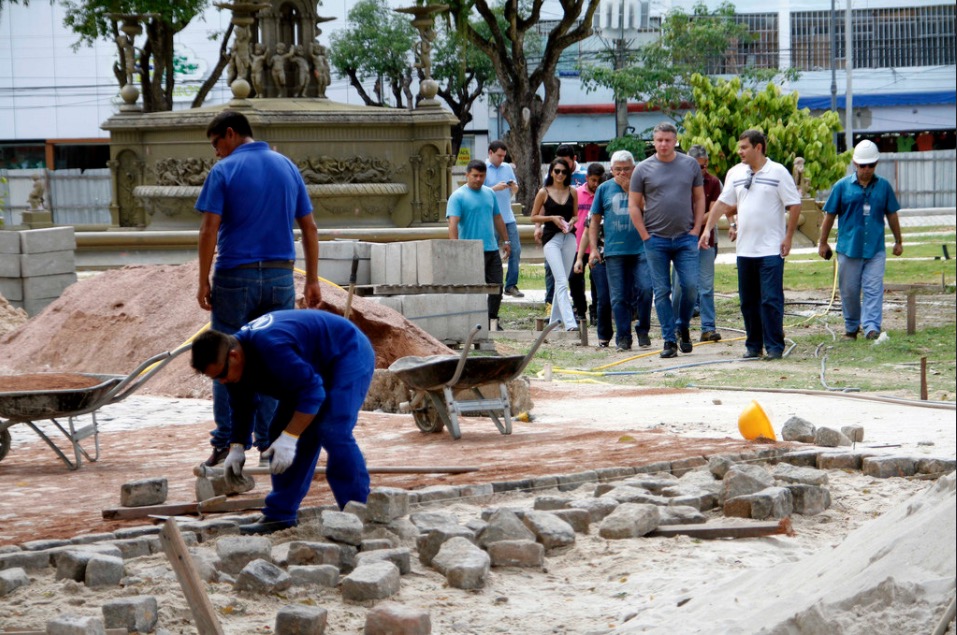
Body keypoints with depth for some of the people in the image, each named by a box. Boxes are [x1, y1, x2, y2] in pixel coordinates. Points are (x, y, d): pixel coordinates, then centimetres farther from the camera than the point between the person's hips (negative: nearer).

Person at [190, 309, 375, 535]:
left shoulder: (271, 348, -38)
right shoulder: (231, 363, -8)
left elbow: (312, 391, -36)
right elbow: (241, 406, 9)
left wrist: (290, 438, -36)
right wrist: (236, 447, 2)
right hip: (313, 368, 10)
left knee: (333, 432, -23)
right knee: (281, 430, 2)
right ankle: (280, 515, 4)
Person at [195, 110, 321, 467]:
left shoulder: (224, 171, -6)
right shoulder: (287, 167, 9)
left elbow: (209, 230, -11)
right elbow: (310, 228, 9)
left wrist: (203, 282, -5)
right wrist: (312, 280, 12)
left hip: (235, 277, -4)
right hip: (280, 277, 4)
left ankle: (226, 445, 3)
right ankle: (269, 443, 8)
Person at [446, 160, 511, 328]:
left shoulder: (489, 193, 14)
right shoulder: (458, 197, -7)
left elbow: (498, 219, 23)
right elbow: (453, 224, -16)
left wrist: (505, 240, 22)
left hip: (492, 249, 6)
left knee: (497, 286, 5)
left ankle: (492, 320, 17)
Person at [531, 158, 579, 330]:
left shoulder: (572, 192, 9)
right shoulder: (544, 193, 0)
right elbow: (534, 217, 5)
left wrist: (571, 222, -4)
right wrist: (552, 218, -10)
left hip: (569, 238, 4)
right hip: (551, 239, -4)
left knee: (562, 282, 8)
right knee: (561, 282, -14)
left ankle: (554, 320, 20)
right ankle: (569, 323, -23)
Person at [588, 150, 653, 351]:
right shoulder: (604, 189, 11)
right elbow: (594, 220, 14)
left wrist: (630, 190, -8)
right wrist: (593, 248, 6)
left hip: (641, 249, -1)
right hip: (614, 250, 1)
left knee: (645, 289, -12)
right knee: (619, 297, 1)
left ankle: (643, 330, 6)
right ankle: (623, 337, 9)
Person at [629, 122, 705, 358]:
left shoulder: (690, 165, 6)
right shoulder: (644, 169, 2)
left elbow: (699, 199, 12)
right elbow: (634, 206, 4)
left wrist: (696, 229, 1)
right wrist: (645, 236, -3)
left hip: (685, 239, 1)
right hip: (656, 240, -1)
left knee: (690, 286, -6)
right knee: (662, 291, 1)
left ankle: (683, 327, 18)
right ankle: (669, 340, 6)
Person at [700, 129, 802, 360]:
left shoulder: (778, 172, -5)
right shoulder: (735, 173, 10)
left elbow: (794, 206, -4)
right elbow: (723, 203, 15)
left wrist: (788, 237, -8)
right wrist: (707, 229, 8)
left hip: (771, 249, -5)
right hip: (745, 248, 5)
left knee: (771, 299, -8)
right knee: (748, 300, 8)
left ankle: (774, 346, -4)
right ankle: (753, 345, 16)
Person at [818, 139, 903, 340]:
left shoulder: (884, 186, 5)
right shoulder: (842, 186, 0)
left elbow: (891, 215, 14)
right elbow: (830, 216, 7)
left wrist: (898, 241, 19)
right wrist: (823, 243, 9)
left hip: (875, 248, 0)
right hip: (848, 248, 0)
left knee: (874, 289, -9)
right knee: (849, 291, 7)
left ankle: (872, 327, -13)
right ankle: (851, 327, 22)